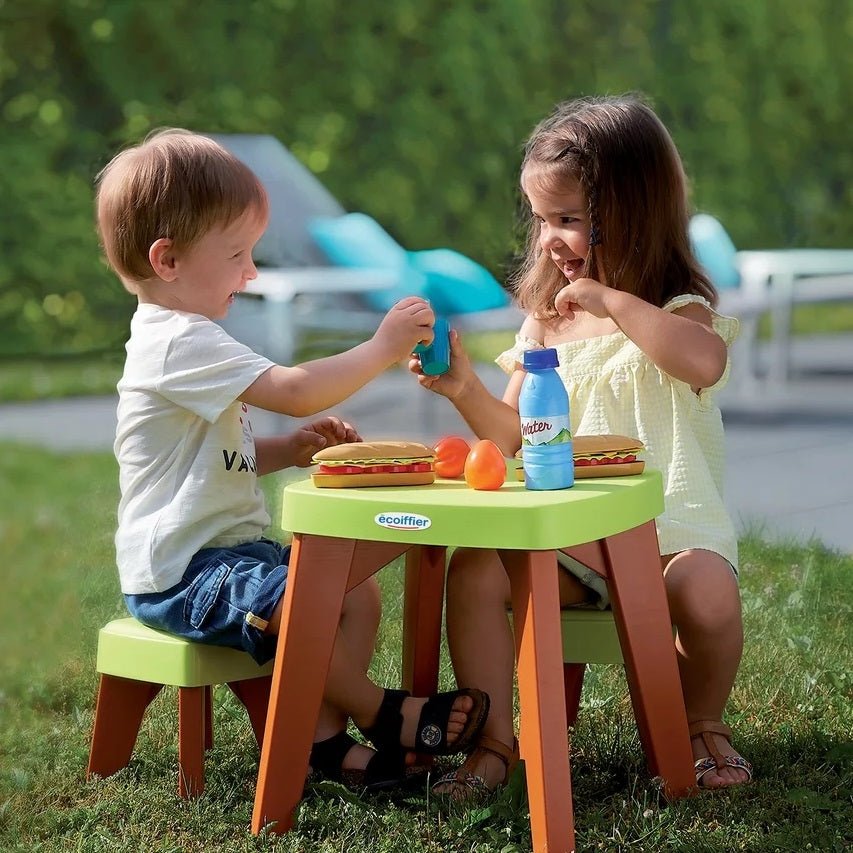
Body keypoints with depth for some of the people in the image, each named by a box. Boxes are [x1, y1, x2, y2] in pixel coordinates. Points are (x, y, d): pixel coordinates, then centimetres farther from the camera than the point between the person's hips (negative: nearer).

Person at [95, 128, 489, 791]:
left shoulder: (185, 338, 17)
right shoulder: (181, 342, -20)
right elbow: (295, 391, -29)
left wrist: (290, 449, 5)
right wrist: (383, 346, -20)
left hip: (230, 548, 11)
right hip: (181, 573, -11)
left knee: (361, 589, 3)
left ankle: (325, 734, -2)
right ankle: (380, 714, -9)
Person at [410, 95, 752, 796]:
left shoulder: (678, 310, -5)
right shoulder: (549, 317, 12)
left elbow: (704, 361, -33)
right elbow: (514, 436, 13)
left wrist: (612, 300, -27)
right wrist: (465, 390, -6)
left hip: (670, 529, -4)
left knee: (708, 595, -33)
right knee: (473, 570, -21)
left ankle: (703, 725, -1)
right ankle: (495, 743, -11)